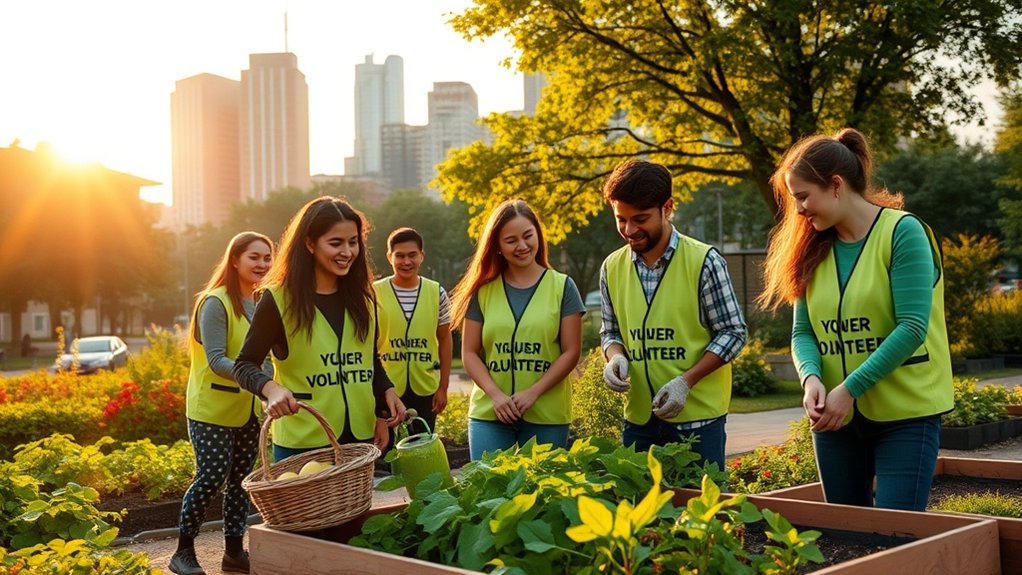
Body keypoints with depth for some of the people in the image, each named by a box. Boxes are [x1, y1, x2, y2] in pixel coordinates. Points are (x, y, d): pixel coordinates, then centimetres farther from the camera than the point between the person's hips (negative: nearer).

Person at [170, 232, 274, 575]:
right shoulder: (215, 302, -16)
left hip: (247, 409, 7)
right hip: (212, 408, -7)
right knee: (212, 477, -8)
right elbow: (216, 361, -22)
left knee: (241, 479, 10)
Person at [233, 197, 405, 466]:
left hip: (362, 439, 5)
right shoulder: (279, 299, -7)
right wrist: (272, 389, -24)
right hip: (302, 445, -4)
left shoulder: (363, 298, 8)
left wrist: (387, 392, 2)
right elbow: (245, 364, -4)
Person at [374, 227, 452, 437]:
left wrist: (443, 387, 4)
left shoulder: (437, 293, 1)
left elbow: (444, 339, 7)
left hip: (426, 389, 2)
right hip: (386, 389, -2)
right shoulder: (375, 293, -5)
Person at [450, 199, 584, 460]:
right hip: (489, 413, 1)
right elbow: (469, 353, 5)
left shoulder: (562, 287, 2)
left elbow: (571, 352, -2)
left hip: (547, 416, -1)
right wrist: (495, 395, -11)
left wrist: (533, 393, -13)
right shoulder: (483, 291, 5)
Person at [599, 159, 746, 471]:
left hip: (697, 417, -4)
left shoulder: (703, 261, -10)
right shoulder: (612, 268, 3)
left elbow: (733, 333, -7)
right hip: (639, 419, 4)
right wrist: (616, 358, -8)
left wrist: (685, 381, -17)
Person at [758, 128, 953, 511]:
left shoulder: (902, 232, -10)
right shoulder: (813, 249, 7)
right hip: (835, 416, 6)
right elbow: (803, 331, 5)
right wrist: (811, 377, -16)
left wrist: (850, 389, -22)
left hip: (905, 412, -5)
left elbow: (912, 327, -17)